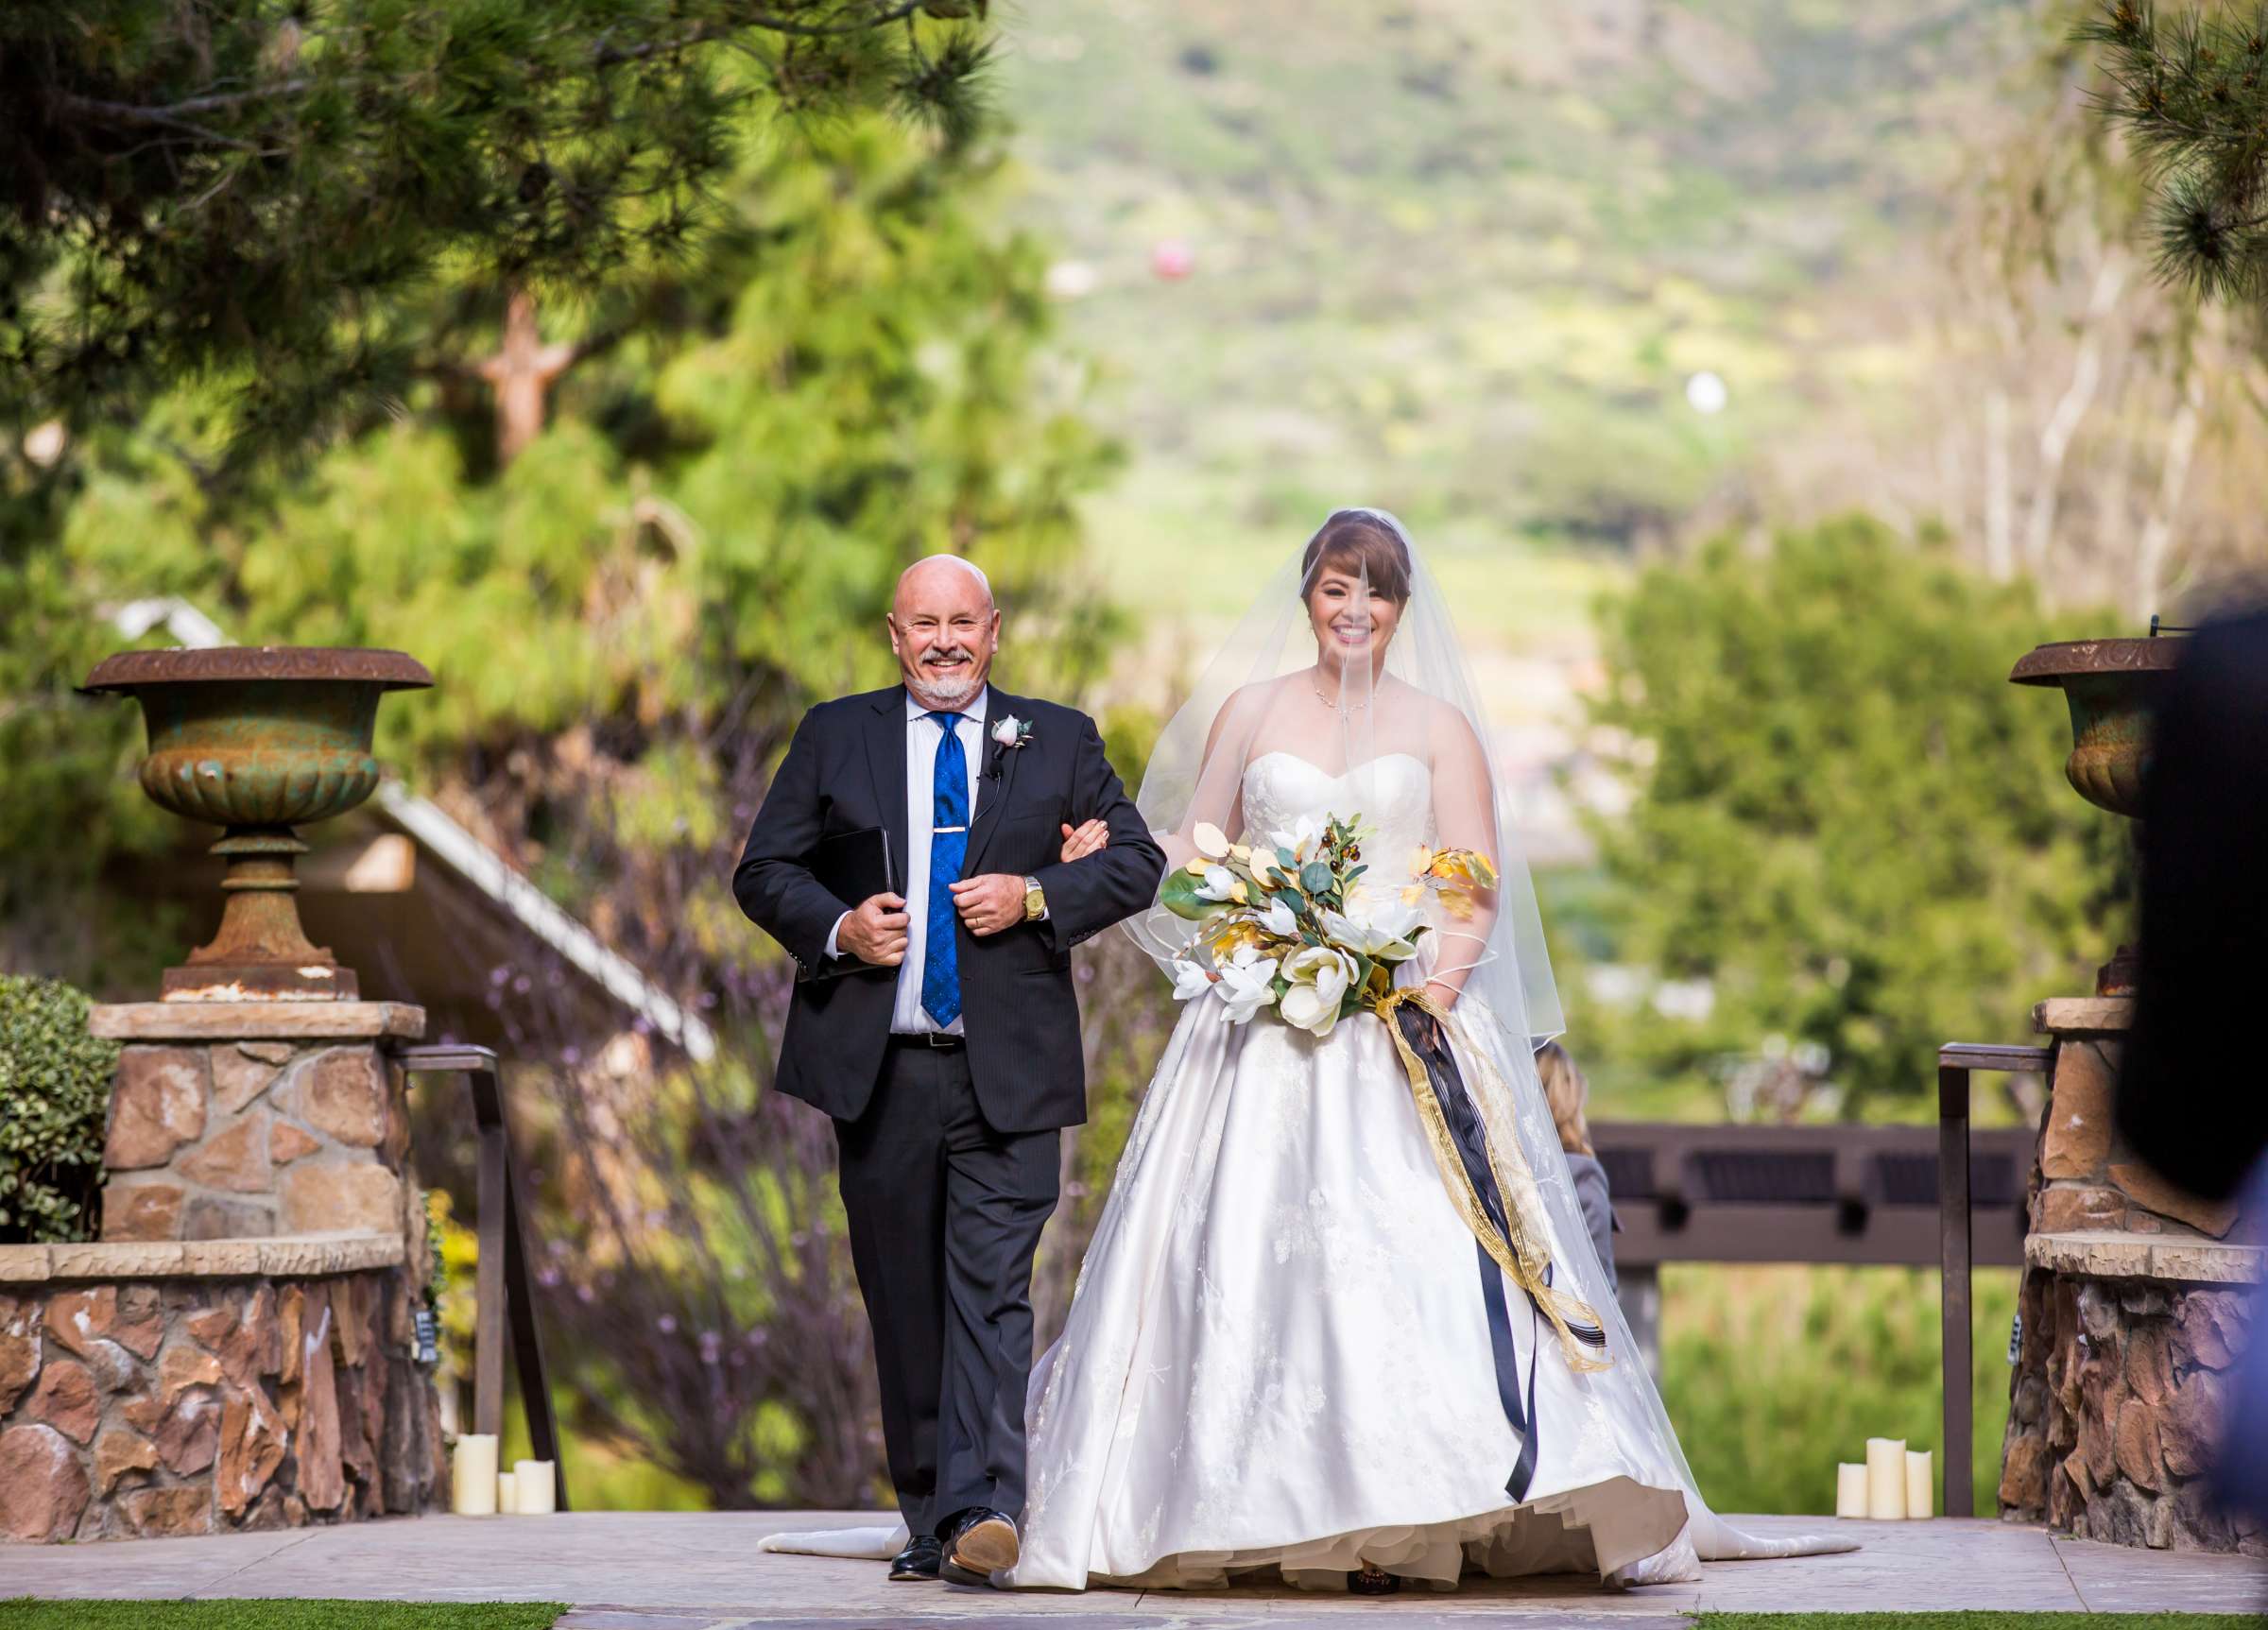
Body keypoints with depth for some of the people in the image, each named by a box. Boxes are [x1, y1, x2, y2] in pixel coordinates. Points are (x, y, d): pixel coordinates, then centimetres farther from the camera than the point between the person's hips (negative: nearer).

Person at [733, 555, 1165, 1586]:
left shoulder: (1059, 741, 10)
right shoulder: (835, 737, 10)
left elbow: (1137, 862, 8)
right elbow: (763, 870, 10)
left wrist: (1037, 896, -9)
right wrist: (835, 928, -9)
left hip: (1008, 1074, -2)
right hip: (878, 1070, 2)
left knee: (992, 1290, -12)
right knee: (904, 1301, 7)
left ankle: (981, 1511, -21)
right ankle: (926, 1518, 15)